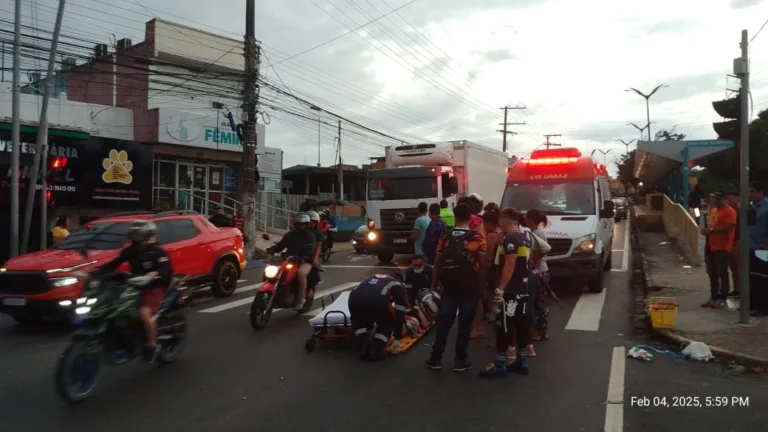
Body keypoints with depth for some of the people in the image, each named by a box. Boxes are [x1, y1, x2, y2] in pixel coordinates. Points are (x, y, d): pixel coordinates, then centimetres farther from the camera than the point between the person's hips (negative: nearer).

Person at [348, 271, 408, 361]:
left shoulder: (375, 277, 42)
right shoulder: (398, 286, 29)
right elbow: (400, 313, 28)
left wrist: (369, 326, 58)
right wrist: (397, 339, 35)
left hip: (355, 298, 4)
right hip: (377, 301, -4)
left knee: (358, 321, 36)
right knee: (388, 322, 28)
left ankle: (364, 348, 21)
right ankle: (375, 350, 16)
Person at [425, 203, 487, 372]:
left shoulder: (446, 237, 2)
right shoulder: (477, 238, -5)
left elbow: (437, 262, 3)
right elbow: (482, 263, -8)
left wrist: (434, 284, 10)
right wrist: (482, 283, 2)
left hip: (449, 286, 2)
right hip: (470, 287, -2)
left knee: (443, 322, 8)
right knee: (465, 323, 6)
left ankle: (436, 358, 12)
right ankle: (460, 360, 11)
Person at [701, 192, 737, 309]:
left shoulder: (730, 211, -10)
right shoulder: (713, 210, 17)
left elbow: (729, 227, -21)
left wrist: (711, 230, -22)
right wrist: (706, 231, 4)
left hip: (722, 248, -8)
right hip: (710, 246, 8)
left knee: (722, 274, -2)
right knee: (712, 274, 12)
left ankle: (722, 299, 4)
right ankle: (713, 297, 20)